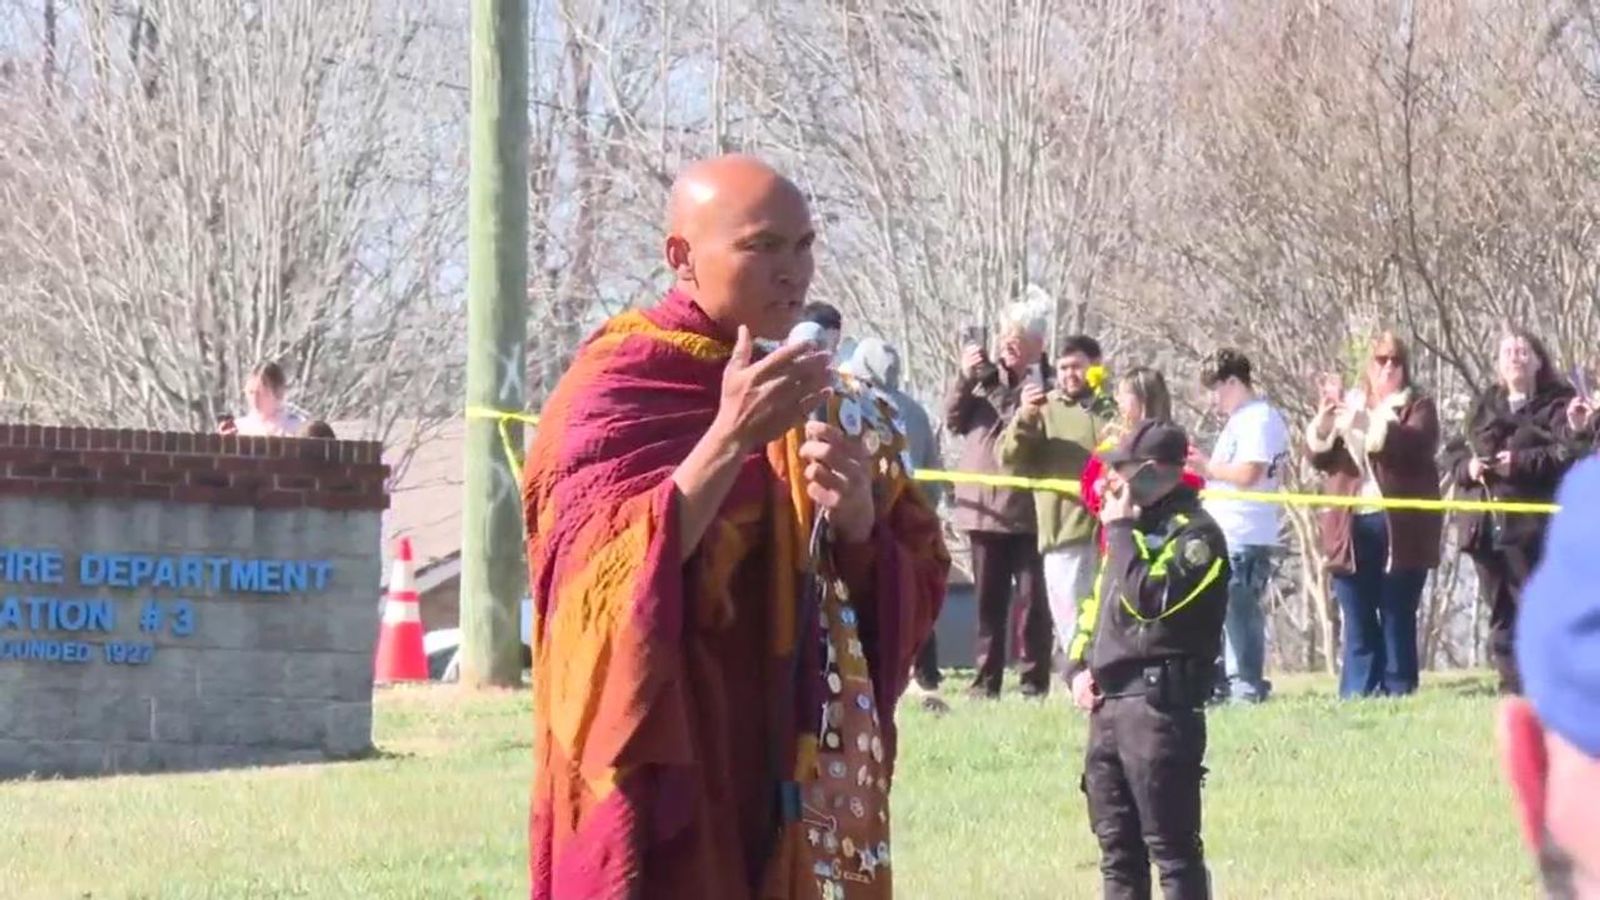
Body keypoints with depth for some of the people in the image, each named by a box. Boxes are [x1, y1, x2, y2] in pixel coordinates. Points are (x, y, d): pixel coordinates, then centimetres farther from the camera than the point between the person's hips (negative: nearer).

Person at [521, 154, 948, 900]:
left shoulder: (823, 400, 14)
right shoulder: (615, 392, -6)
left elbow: (917, 587, 11)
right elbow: (611, 581, -20)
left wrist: (859, 522, -11)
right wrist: (731, 438, -28)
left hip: (804, 794, 7)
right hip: (670, 791, -6)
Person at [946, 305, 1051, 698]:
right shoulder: (985, 377, 12)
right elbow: (954, 420, 8)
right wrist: (965, 378, -5)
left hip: (1028, 510, -5)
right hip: (984, 507, 5)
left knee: (1032, 600, -1)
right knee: (988, 600, 10)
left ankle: (1034, 683, 2)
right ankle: (986, 681, 14)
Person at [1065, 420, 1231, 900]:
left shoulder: (1194, 533, -9)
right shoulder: (1136, 528, 20)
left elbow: (1148, 599, -23)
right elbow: (1097, 604, 27)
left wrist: (1121, 529, -13)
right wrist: (1080, 667, 11)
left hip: (1160, 703, -9)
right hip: (1108, 702, 9)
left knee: (1171, 844, -8)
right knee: (1116, 843, 12)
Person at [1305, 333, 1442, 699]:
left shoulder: (1418, 407, 6)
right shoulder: (1347, 404, 18)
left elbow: (1413, 444, -15)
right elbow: (1318, 456, 9)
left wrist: (1363, 419, -23)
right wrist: (1325, 417, -9)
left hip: (1400, 527, -3)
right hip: (1351, 527, 3)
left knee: (1397, 619, -2)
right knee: (1358, 623, 3)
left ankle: (1397, 692, 0)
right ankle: (1356, 695, 4)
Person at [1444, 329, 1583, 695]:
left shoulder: (1557, 405, 2)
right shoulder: (1483, 407, 20)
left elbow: (1569, 453, -12)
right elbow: (1453, 453, 18)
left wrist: (1522, 462, -22)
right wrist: (1468, 467, -4)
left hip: (1532, 526, -6)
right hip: (1486, 525, 6)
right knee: (1500, 613, 6)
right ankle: (1512, 686, 10)